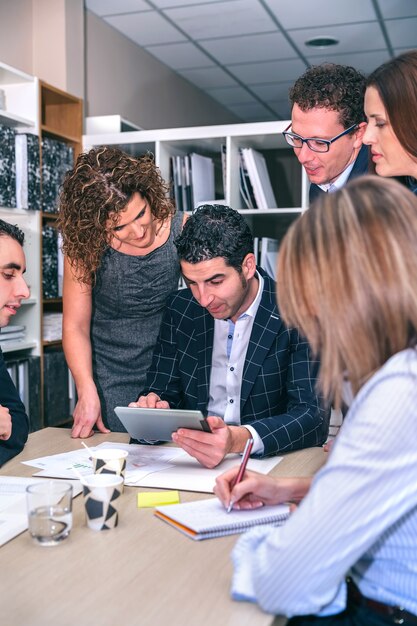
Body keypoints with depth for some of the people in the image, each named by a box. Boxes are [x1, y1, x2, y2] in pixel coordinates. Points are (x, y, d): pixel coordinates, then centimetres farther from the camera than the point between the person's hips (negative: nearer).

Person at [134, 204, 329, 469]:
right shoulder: (180, 309, 3)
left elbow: (314, 416, -15)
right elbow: (163, 393, 9)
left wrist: (239, 439, -33)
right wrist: (152, 408, -16)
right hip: (189, 464, 4)